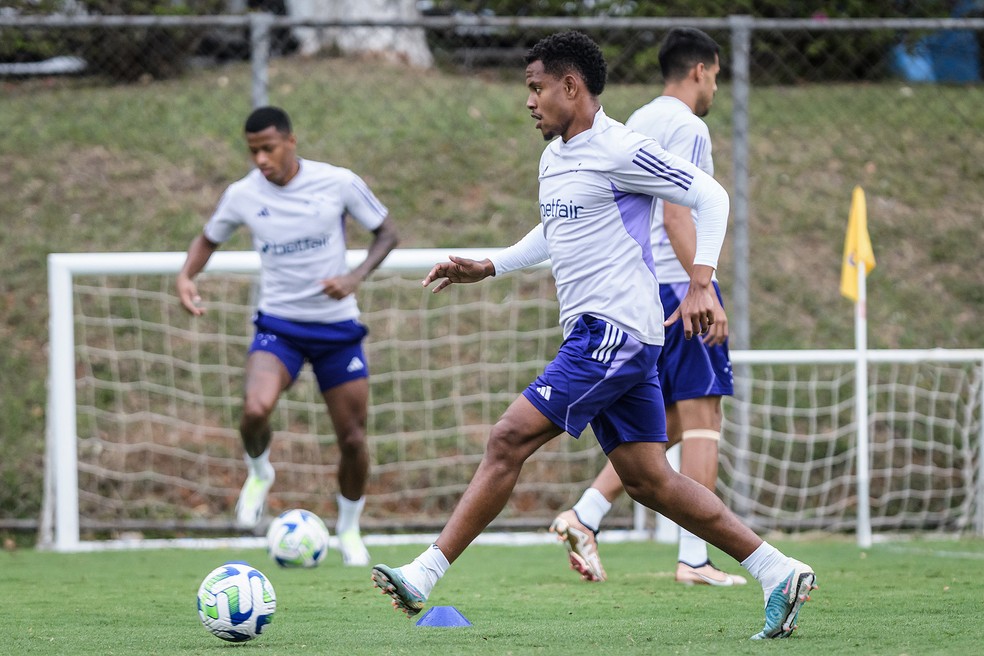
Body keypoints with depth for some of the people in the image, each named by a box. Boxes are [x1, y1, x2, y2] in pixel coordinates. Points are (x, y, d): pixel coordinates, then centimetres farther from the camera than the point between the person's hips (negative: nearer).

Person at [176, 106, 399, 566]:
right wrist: (186, 276, -7)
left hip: (337, 327, 0)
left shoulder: (338, 183, -10)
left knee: (353, 438, 3)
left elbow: (387, 234, 1)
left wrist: (356, 277, -17)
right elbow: (208, 239, 14)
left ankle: (349, 529, 29)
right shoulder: (242, 195, -4)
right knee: (255, 410, -28)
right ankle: (258, 473, 5)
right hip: (279, 325, 0)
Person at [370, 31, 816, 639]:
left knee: (509, 440, -12)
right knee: (649, 479, 8)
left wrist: (701, 285, -20)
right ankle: (779, 572, 10)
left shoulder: (620, 151, -12)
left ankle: (424, 576, -10)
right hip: (603, 336, 10)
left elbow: (711, 197, -11)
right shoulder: (553, 159, 17)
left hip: (613, 331, -10)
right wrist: (488, 268, 24)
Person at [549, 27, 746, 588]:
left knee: (665, 423, 13)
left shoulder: (635, 125, 18)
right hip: (679, 285, -9)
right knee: (702, 420, -6)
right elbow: (676, 214, -19)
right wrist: (706, 293, -21)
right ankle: (694, 559, -9)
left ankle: (585, 515, 1)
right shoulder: (686, 126, -9)